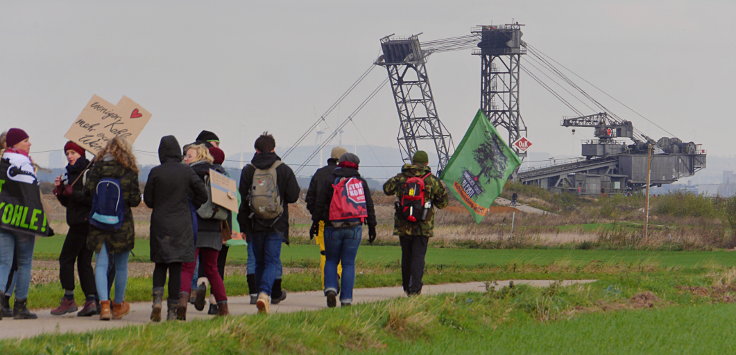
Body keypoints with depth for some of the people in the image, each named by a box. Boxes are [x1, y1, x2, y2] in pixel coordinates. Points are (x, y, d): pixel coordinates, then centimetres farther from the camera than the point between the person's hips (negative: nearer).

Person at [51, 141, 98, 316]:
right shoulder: (72, 173, 18)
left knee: (66, 258, -6)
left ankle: (69, 300, -4)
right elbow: (67, 202, 22)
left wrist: (72, 192, -19)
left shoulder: (87, 172, -11)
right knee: (84, 262, 4)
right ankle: (91, 300, -1)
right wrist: (60, 189, 5)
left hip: (84, 222, -9)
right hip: (78, 222, 9)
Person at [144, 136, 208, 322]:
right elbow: (203, 195, 0)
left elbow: (147, 199, 1)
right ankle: (172, 310, 4)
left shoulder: (155, 172, -6)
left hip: (160, 224, 0)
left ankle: (157, 297, -11)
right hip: (181, 225, 0)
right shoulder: (187, 172, -4)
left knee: (160, 264, 13)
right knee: (176, 266, 5)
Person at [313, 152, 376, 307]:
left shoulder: (330, 183, 3)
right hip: (354, 228, 1)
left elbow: (319, 205, 1)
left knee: (331, 261, 13)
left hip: (333, 227, -1)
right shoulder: (361, 183, 8)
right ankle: (346, 299, -2)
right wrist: (372, 227, 14)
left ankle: (330, 289, -10)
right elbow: (369, 206, 9)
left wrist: (315, 222, 8)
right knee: (349, 263, 4)